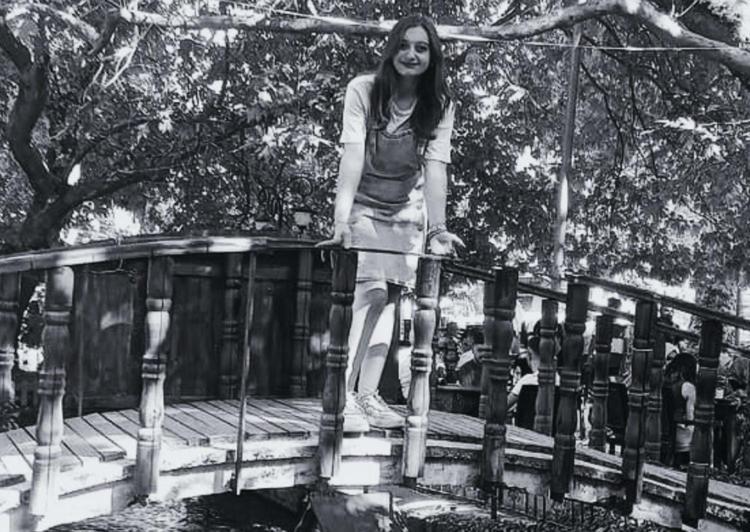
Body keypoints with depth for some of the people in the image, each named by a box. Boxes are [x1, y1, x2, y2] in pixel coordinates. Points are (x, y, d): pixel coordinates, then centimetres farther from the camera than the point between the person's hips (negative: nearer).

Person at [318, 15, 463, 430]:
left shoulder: (440, 106, -11)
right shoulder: (363, 90, -18)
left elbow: (435, 166, -19)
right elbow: (352, 155, -28)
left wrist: (437, 229, -30)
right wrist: (341, 218, -39)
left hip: (407, 210, 4)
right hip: (362, 205, -3)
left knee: (389, 298, 1)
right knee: (371, 292, -18)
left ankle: (367, 393, 7)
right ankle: (343, 393, -16)